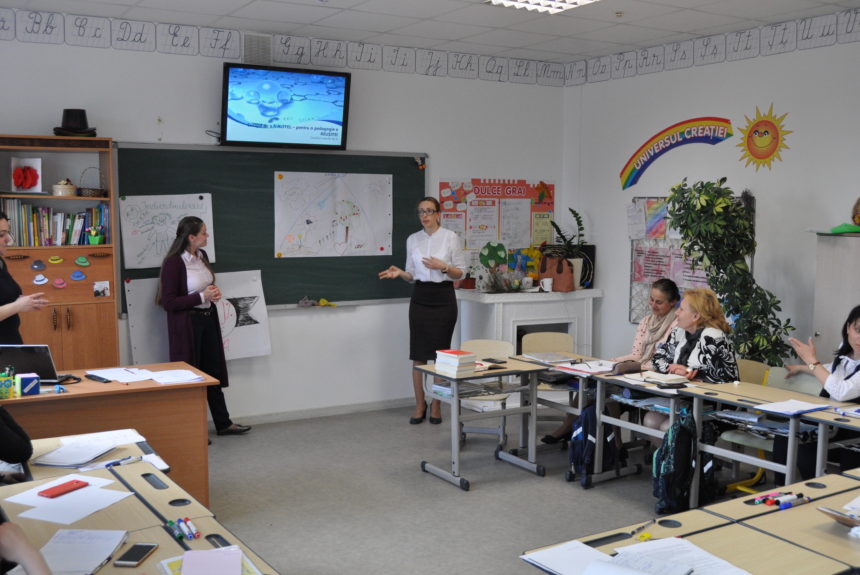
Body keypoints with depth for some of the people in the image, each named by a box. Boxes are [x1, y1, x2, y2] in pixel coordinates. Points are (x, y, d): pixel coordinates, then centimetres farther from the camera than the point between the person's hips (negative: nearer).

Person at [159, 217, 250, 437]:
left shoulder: (202, 256, 7)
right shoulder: (173, 262, -18)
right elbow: (168, 303, -19)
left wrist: (214, 293, 1)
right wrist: (202, 296, -21)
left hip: (207, 319, 8)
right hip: (187, 324, -8)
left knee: (214, 372, 14)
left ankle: (223, 423, 25)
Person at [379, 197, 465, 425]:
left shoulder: (451, 238, -4)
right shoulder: (412, 240, 7)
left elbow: (461, 272, -2)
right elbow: (412, 274, 11)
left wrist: (443, 267, -19)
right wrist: (399, 273, -9)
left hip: (443, 298, -3)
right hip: (420, 298, 3)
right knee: (418, 354, 3)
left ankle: (436, 405, 15)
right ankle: (420, 405, 14)